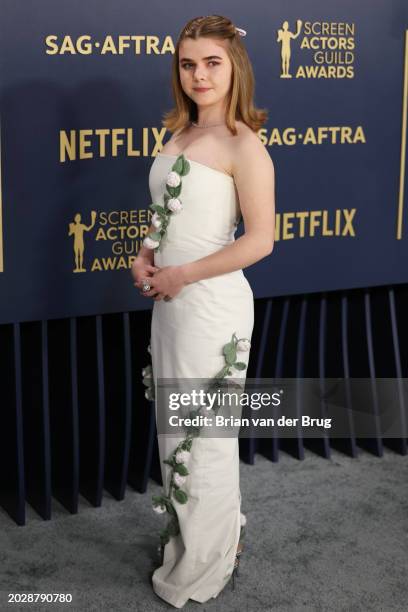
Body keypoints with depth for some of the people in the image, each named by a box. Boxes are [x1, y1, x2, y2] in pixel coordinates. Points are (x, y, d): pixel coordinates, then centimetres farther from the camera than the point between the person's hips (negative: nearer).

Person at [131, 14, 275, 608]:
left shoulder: (244, 145, -15)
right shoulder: (179, 132, 9)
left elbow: (260, 240, -19)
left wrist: (182, 275, -16)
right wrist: (146, 252, 3)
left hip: (211, 304, -8)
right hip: (168, 300, 8)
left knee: (206, 433, 6)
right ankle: (184, 532, 39)